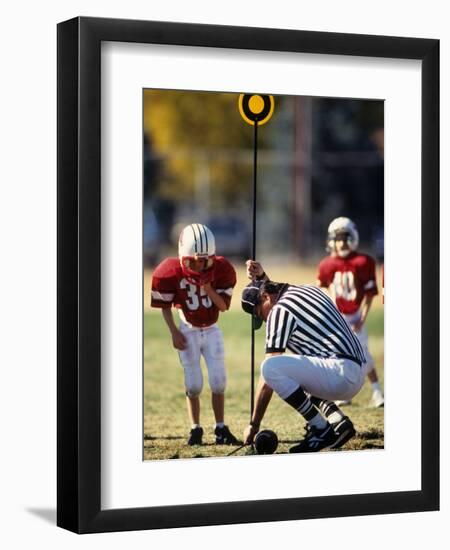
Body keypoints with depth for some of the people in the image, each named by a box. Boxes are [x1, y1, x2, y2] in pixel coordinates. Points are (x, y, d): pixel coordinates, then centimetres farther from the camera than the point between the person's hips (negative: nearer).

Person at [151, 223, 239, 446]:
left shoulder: (221, 270, -15)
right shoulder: (172, 272, -18)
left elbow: (223, 306, -11)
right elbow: (165, 306, -5)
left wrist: (209, 289, -27)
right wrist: (174, 332, -11)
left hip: (212, 330, 2)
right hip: (188, 332, -2)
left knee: (218, 382, -3)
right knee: (194, 384, -4)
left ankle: (221, 429, 6)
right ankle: (195, 429, 9)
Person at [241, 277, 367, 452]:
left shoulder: (279, 311, -5)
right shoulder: (309, 289, 19)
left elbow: (268, 375, -6)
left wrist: (254, 425, -3)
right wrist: (262, 277, 38)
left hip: (342, 371, -10)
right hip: (359, 374, 10)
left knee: (271, 367, -20)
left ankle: (322, 430, -12)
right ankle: (339, 421, 12)